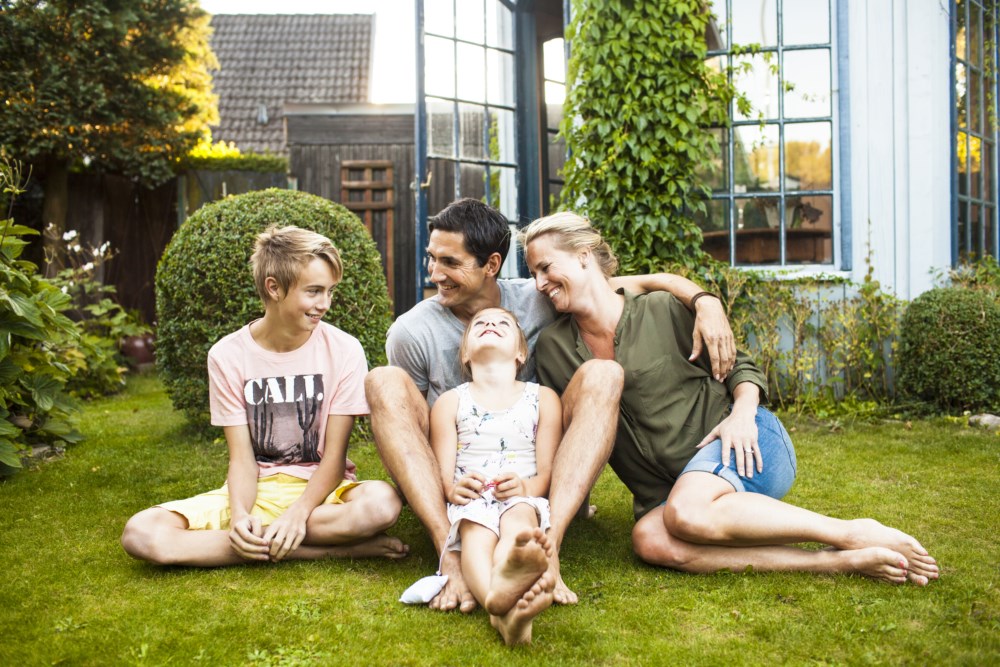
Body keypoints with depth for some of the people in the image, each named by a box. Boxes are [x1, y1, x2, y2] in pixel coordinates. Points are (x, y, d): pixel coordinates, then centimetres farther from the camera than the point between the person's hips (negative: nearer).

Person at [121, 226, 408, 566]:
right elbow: (241, 457, -5)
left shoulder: (343, 350, -7)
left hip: (319, 489, -2)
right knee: (140, 533, -25)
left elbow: (335, 454, -9)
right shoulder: (227, 356, -3)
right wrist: (240, 516, -25)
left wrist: (298, 513, -26)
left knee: (383, 502, -36)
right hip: (256, 491, 3)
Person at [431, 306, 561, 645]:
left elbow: (548, 472, 9)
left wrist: (527, 486, -15)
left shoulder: (542, 398, 17)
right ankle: (503, 604, -69)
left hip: (523, 499, 0)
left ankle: (507, 574, -74)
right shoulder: (451, 402, 17)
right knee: (475, 530, -35)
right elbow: (443, 473, 8)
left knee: (519, 517, -36)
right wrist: (453, 487, -18)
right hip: (471, 502, 0)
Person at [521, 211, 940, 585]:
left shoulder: (661, 310, -1)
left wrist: (742, 413, -14)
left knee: (686, 512, -37)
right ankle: (847, 562, -32)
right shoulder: (552, 348, 8)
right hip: (673, 489, 4)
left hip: (743, 446, -3)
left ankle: (857, 534, -22)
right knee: (649, 540, -32)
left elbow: (738, 366, 6)